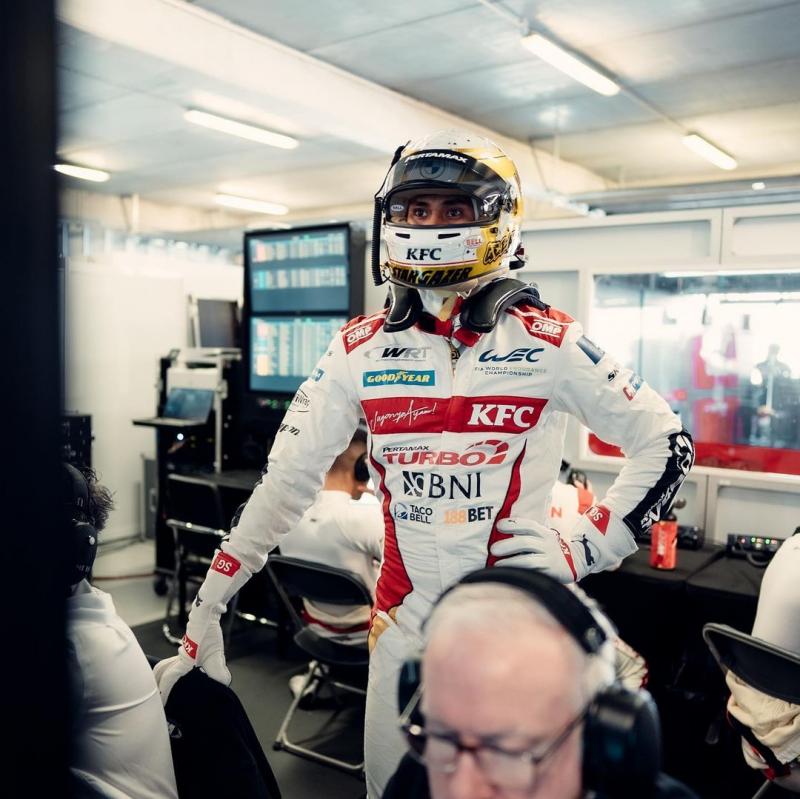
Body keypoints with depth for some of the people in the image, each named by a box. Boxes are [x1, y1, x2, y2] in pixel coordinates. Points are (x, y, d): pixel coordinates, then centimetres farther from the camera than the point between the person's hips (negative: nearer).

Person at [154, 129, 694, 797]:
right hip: (403, 621, 2)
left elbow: (667, 446, -1)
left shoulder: (549, 342, -9)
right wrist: (204, 615, -2)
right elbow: (287, 480, -1)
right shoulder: (361, 348, -2)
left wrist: (583, 551, -10)